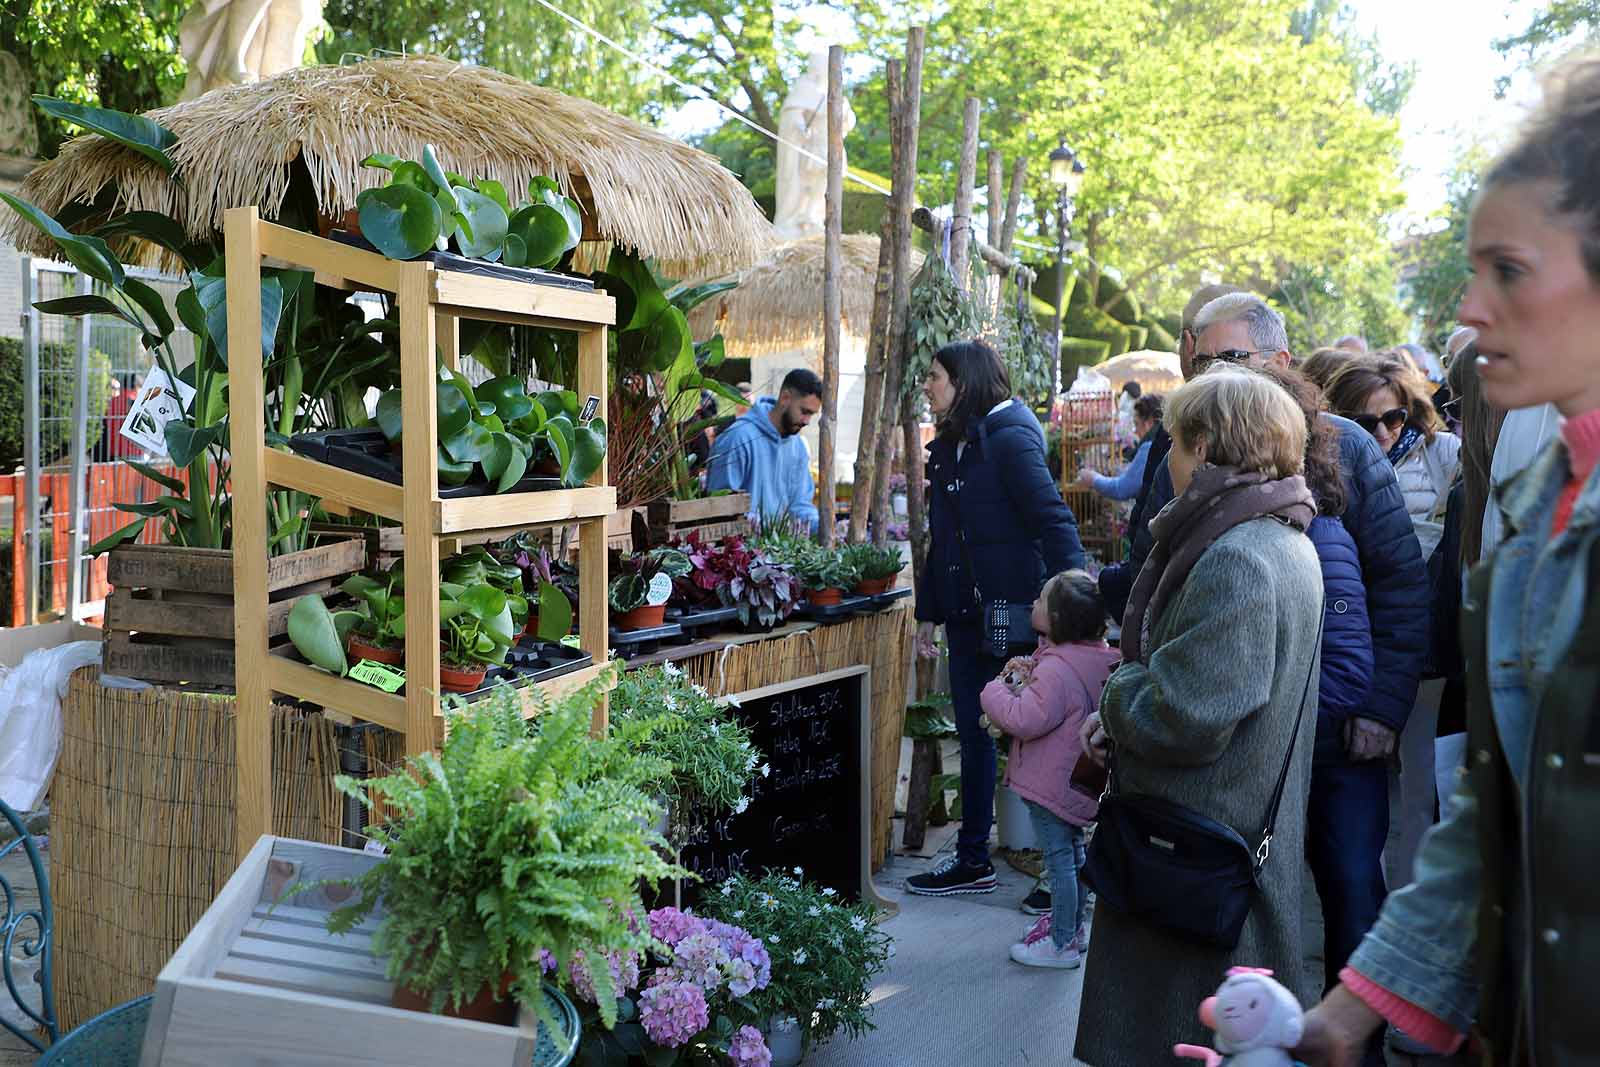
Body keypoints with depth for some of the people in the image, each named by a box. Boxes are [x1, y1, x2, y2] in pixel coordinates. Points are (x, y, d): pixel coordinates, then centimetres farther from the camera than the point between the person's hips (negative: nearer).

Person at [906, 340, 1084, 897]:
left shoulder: (1009, 438, -13)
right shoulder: (950, 445, 13)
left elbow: (1052, 518, -19)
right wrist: (928, 611, 18)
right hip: (968, 615, 8)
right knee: (975, 735, 12)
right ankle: (972, 860, 22)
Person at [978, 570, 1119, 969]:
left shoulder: (1057, 671, -29)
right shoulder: (1094, 658, 3)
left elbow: (1024, 719, -30)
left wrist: (996, 691, -13)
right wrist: (1028, 672, -1)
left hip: (1051, 786, -10)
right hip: (1077, 779, 10)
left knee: (1059, 859, 1)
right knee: (1073, 853, 22)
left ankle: (1061, 943, 11)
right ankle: (1075, 925, 37)